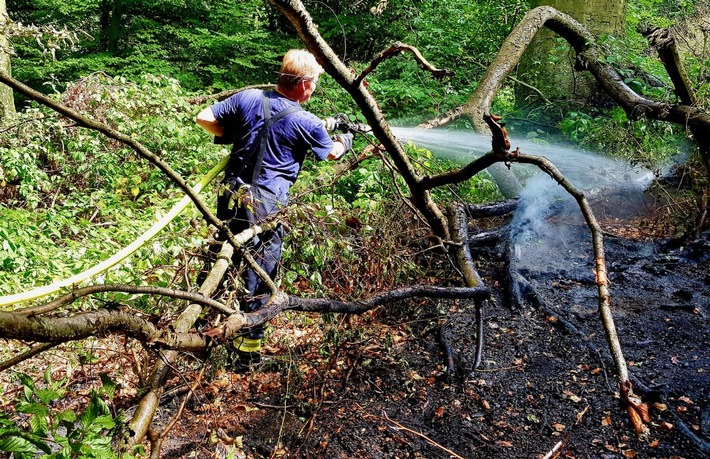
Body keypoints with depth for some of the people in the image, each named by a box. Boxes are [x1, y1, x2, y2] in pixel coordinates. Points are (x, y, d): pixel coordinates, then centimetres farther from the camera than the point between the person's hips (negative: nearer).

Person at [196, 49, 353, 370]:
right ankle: (248, 351, 14)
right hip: (266, 206, -5)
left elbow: (204, 118, 4)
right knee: (259, 278, 6)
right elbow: (332, 153, 13)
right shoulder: (308, 123, -6)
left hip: (231, 196, 5)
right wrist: (345, 141, 35)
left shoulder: (248, 98, 1)